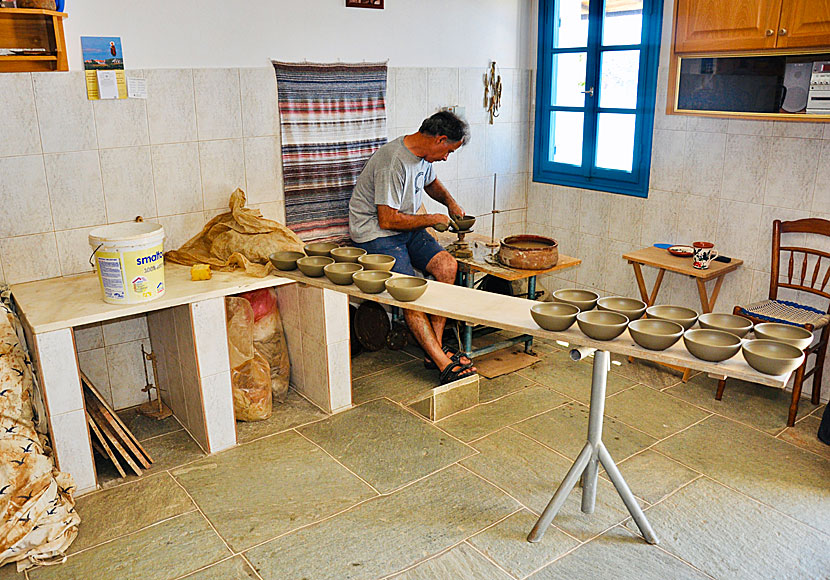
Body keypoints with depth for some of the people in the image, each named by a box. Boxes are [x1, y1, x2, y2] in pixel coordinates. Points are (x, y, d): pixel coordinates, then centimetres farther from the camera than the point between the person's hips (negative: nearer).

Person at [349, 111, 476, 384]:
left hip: (408, 229, 8)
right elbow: (387, 219, -25)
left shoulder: (423, 155, 5)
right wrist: (433, 219, -13)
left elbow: (431, 182, 30)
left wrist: (451, 202, 12)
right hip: (375, 234, -8)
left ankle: (435, 348, -10)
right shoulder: (393, 161, -24)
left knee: (447, 266, -14)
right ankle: (443, 363, -23)